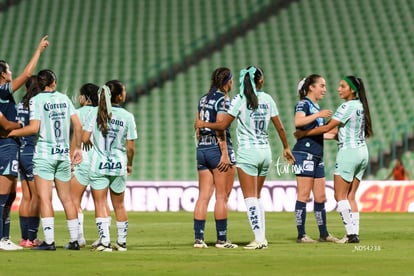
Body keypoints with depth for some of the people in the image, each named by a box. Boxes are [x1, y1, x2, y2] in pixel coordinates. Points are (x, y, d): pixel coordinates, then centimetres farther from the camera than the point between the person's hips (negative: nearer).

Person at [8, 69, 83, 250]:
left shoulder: (36, 100, -5)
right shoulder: (64, 99, 9)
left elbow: (34, 128, -14)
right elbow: (78, 125, 7)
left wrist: (12, 132, -2)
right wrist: (77, 148, 17)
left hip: (44, 154, -5)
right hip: (63, 154, 5)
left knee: (45, 198, -6)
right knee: (66, 198, 11)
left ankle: (49, 241, -13)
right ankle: (74, 240, 13)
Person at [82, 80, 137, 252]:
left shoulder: (96, 112, -5)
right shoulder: (127, 117, -6)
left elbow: (84, 138, -7)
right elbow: (130, 147, -4)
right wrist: (129, 165, 13)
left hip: (98, 165, -1)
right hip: (119, 165, 1)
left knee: (100, 204, 2)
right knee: (119, 205, 16)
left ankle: (105, 241, -9)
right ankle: (122, 242, 25)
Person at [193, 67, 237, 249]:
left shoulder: (203, 99, 13)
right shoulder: (223, 99, -9)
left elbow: (198, 127, 14)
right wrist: (225, 154, -17)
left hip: (202, 149, 7)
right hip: (218, 149, -7)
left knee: (203, 196, 5)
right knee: (222, 196, -2)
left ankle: (198, 238, 2)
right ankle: (221, 239, -1)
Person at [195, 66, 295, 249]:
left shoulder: (241, 99, -9)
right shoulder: (267, 99, 4)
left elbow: (223, 125, -11)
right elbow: (280, 127, 9)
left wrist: (203, 124, 5)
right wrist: (286, 148, 23)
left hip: (247, 152, -5)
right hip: (265, 152, 5)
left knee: (250, 198, -4)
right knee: (256, 197, 15)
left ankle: (259, 239, -11)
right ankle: (262, 237, 11)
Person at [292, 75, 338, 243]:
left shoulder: (316, 107, 20)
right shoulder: (303, 104, -7)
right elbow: (298, 122, -27)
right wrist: (318, 115, -31)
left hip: (317, 157, 9)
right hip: (304, 154, -9)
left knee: (320, 197, 10)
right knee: (304, 195, -8)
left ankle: (323, 234, 15)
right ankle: (301, 234, -6)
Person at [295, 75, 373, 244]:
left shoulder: (347, 107, -14)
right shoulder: (360, 106, 11)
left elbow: (327, 128, -16)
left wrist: (303, 133, -7)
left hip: (348, 152, -8)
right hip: (362, 152, 8)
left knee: (340, 196, -4)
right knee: (350, 196, 10)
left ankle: (351, 233, -10)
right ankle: (355, 233, 4)